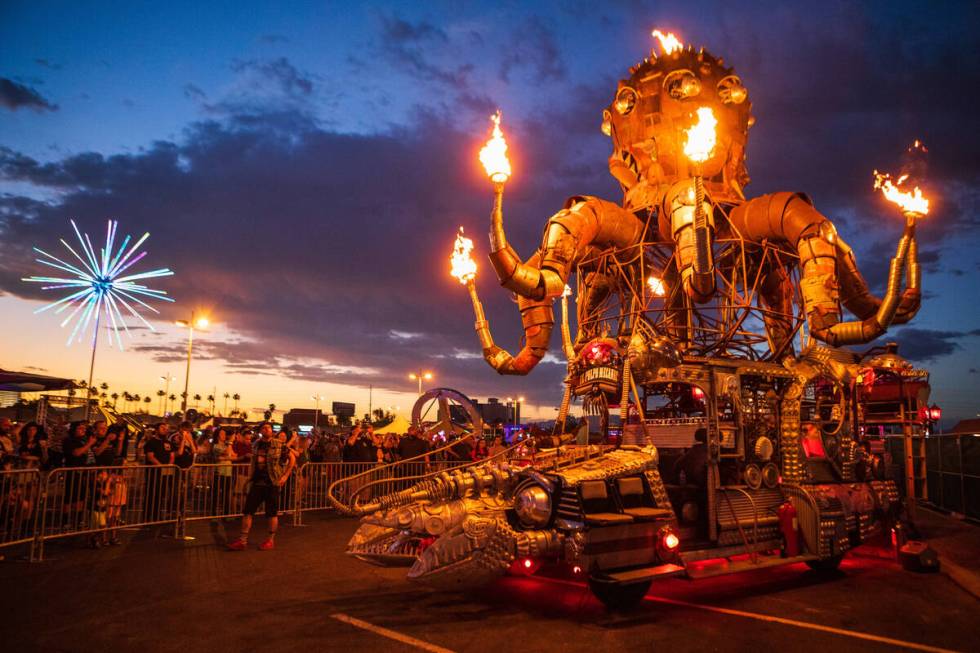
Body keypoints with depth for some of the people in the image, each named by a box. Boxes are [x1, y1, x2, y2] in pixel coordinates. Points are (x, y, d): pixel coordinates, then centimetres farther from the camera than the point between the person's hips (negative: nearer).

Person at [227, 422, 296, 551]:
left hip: (272, 483, -4)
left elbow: (292, 458, -1)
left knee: (272, 513, 3)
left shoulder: (279, 444, -6)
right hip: (257, 482, 4)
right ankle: (243, 541, 9)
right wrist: (250, 477, 15)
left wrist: (286, 475, -6)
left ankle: (271, 540, 16)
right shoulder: (256, 444, 9)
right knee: (247, 511, 1)